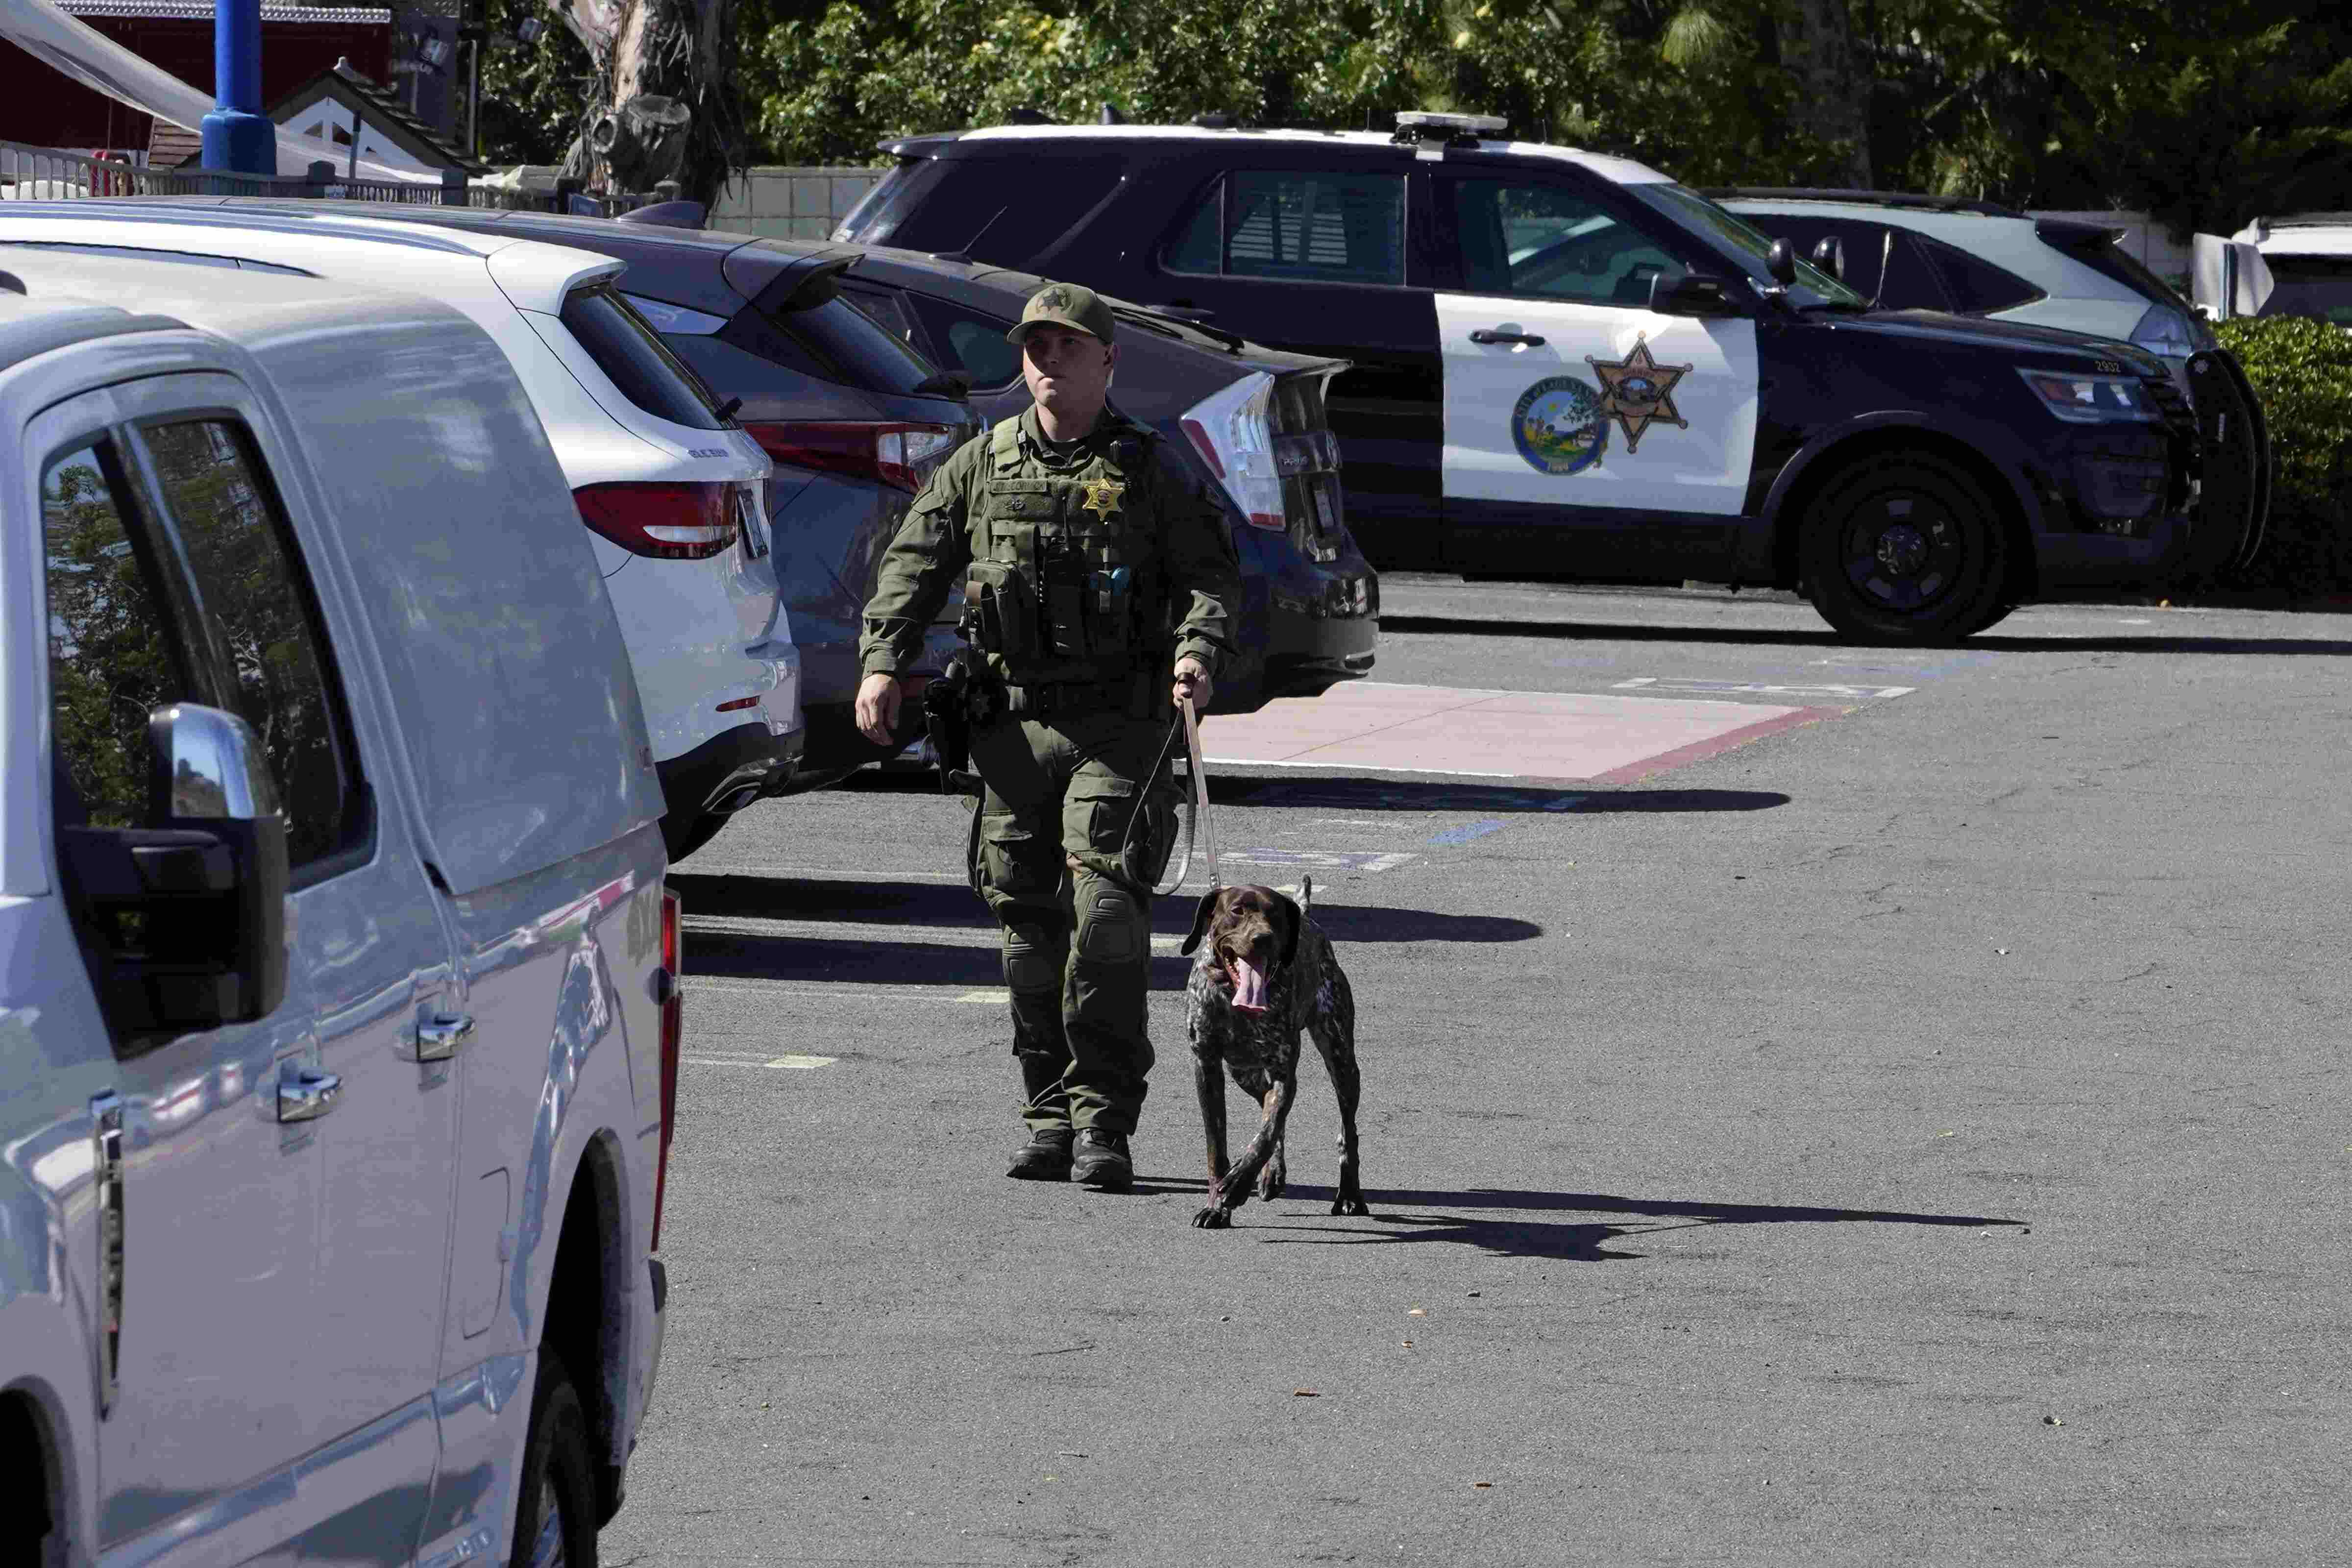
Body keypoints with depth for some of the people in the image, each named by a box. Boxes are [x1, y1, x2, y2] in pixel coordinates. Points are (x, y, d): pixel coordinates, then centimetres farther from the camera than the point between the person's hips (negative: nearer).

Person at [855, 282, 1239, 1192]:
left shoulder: (1148, 471, 6)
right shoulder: (982, 466, 12)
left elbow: (1209, 573, 3)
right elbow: (914, 565, 11)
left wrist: (1198, 651, -17)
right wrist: (883, 661, -3)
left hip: (1120, 728, -3)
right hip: (1014, 725, 3)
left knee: (1107, 913, -13)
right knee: (1030, 925, 4)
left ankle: (1103, 1123, -9)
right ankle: (1050, 1117, 12)